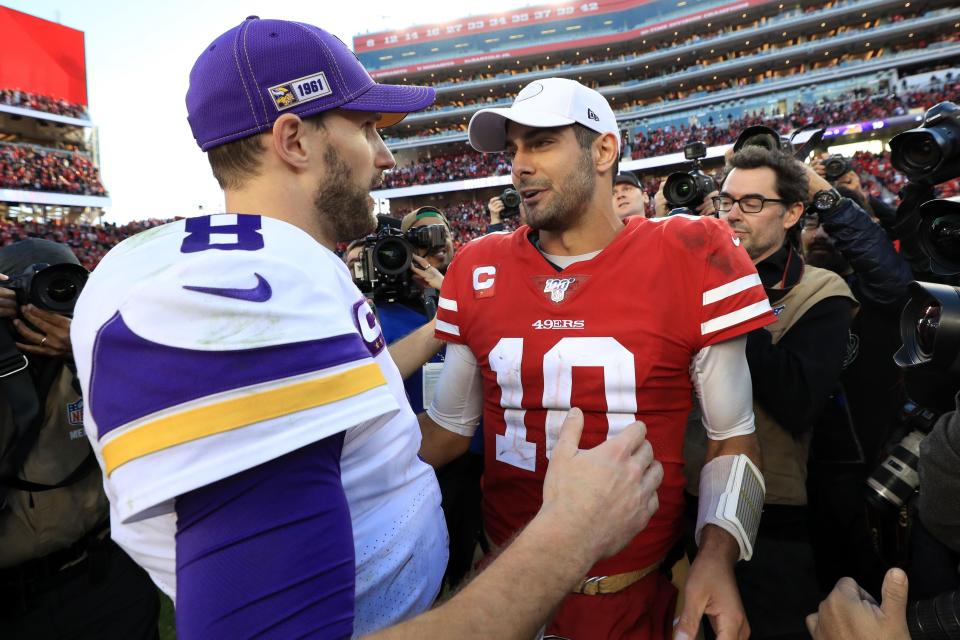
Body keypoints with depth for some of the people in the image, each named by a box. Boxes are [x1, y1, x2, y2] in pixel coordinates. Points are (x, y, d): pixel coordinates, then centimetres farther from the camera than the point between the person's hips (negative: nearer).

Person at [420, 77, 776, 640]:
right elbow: (450, 426, 2)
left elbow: (732, 434, -6)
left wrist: (718, 556, -19)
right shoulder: (478, 269, -4)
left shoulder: (693, 257, -12)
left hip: (638, 594, -2)